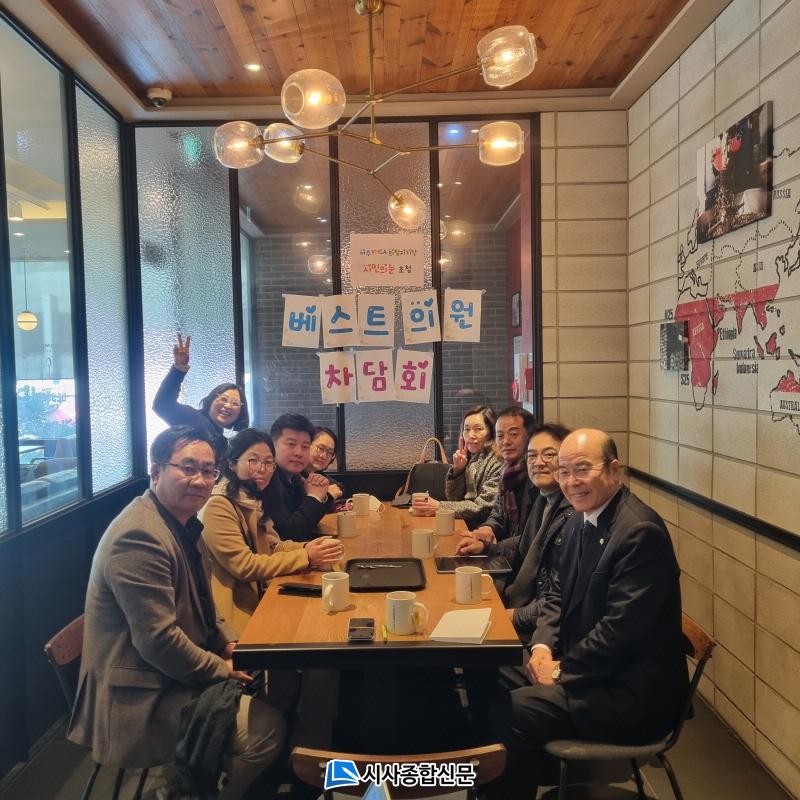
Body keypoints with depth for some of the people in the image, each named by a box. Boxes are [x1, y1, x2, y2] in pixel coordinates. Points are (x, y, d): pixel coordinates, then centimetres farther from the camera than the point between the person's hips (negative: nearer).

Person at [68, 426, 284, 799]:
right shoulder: (141, 537, -26)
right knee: (266, 727, -17)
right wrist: (223, 670, -15)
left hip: (175, 673, 10)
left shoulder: (182, 522, 6)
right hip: (143, 697, -10)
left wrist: (229, 643, 2)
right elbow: (159, 642, -28)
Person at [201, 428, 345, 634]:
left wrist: (307, 548, -11)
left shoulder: (251, 501, 12)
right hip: (237, 612, -8)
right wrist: (305, 557, -18)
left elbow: (272, 546, 9)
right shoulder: (218, 507, -16)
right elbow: (244, 566, -20)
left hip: (259, 600, 8)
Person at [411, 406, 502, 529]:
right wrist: (457, 469, -6)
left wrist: (439, 507, -19)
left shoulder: (500, 462, -13)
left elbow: (483, 507, -17)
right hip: (464, 525, 6)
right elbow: (454, 499, 9)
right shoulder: (471, 458, 8)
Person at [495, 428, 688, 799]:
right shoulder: (580, 521, 5)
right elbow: (559, 594, 14)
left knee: (510, 712, -21)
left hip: (631, 692, -8)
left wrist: (562, 671, -15)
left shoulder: (640, 531, -22)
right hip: (581, 666, 8)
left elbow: (621, 629, -24)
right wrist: (542, 646, -2)